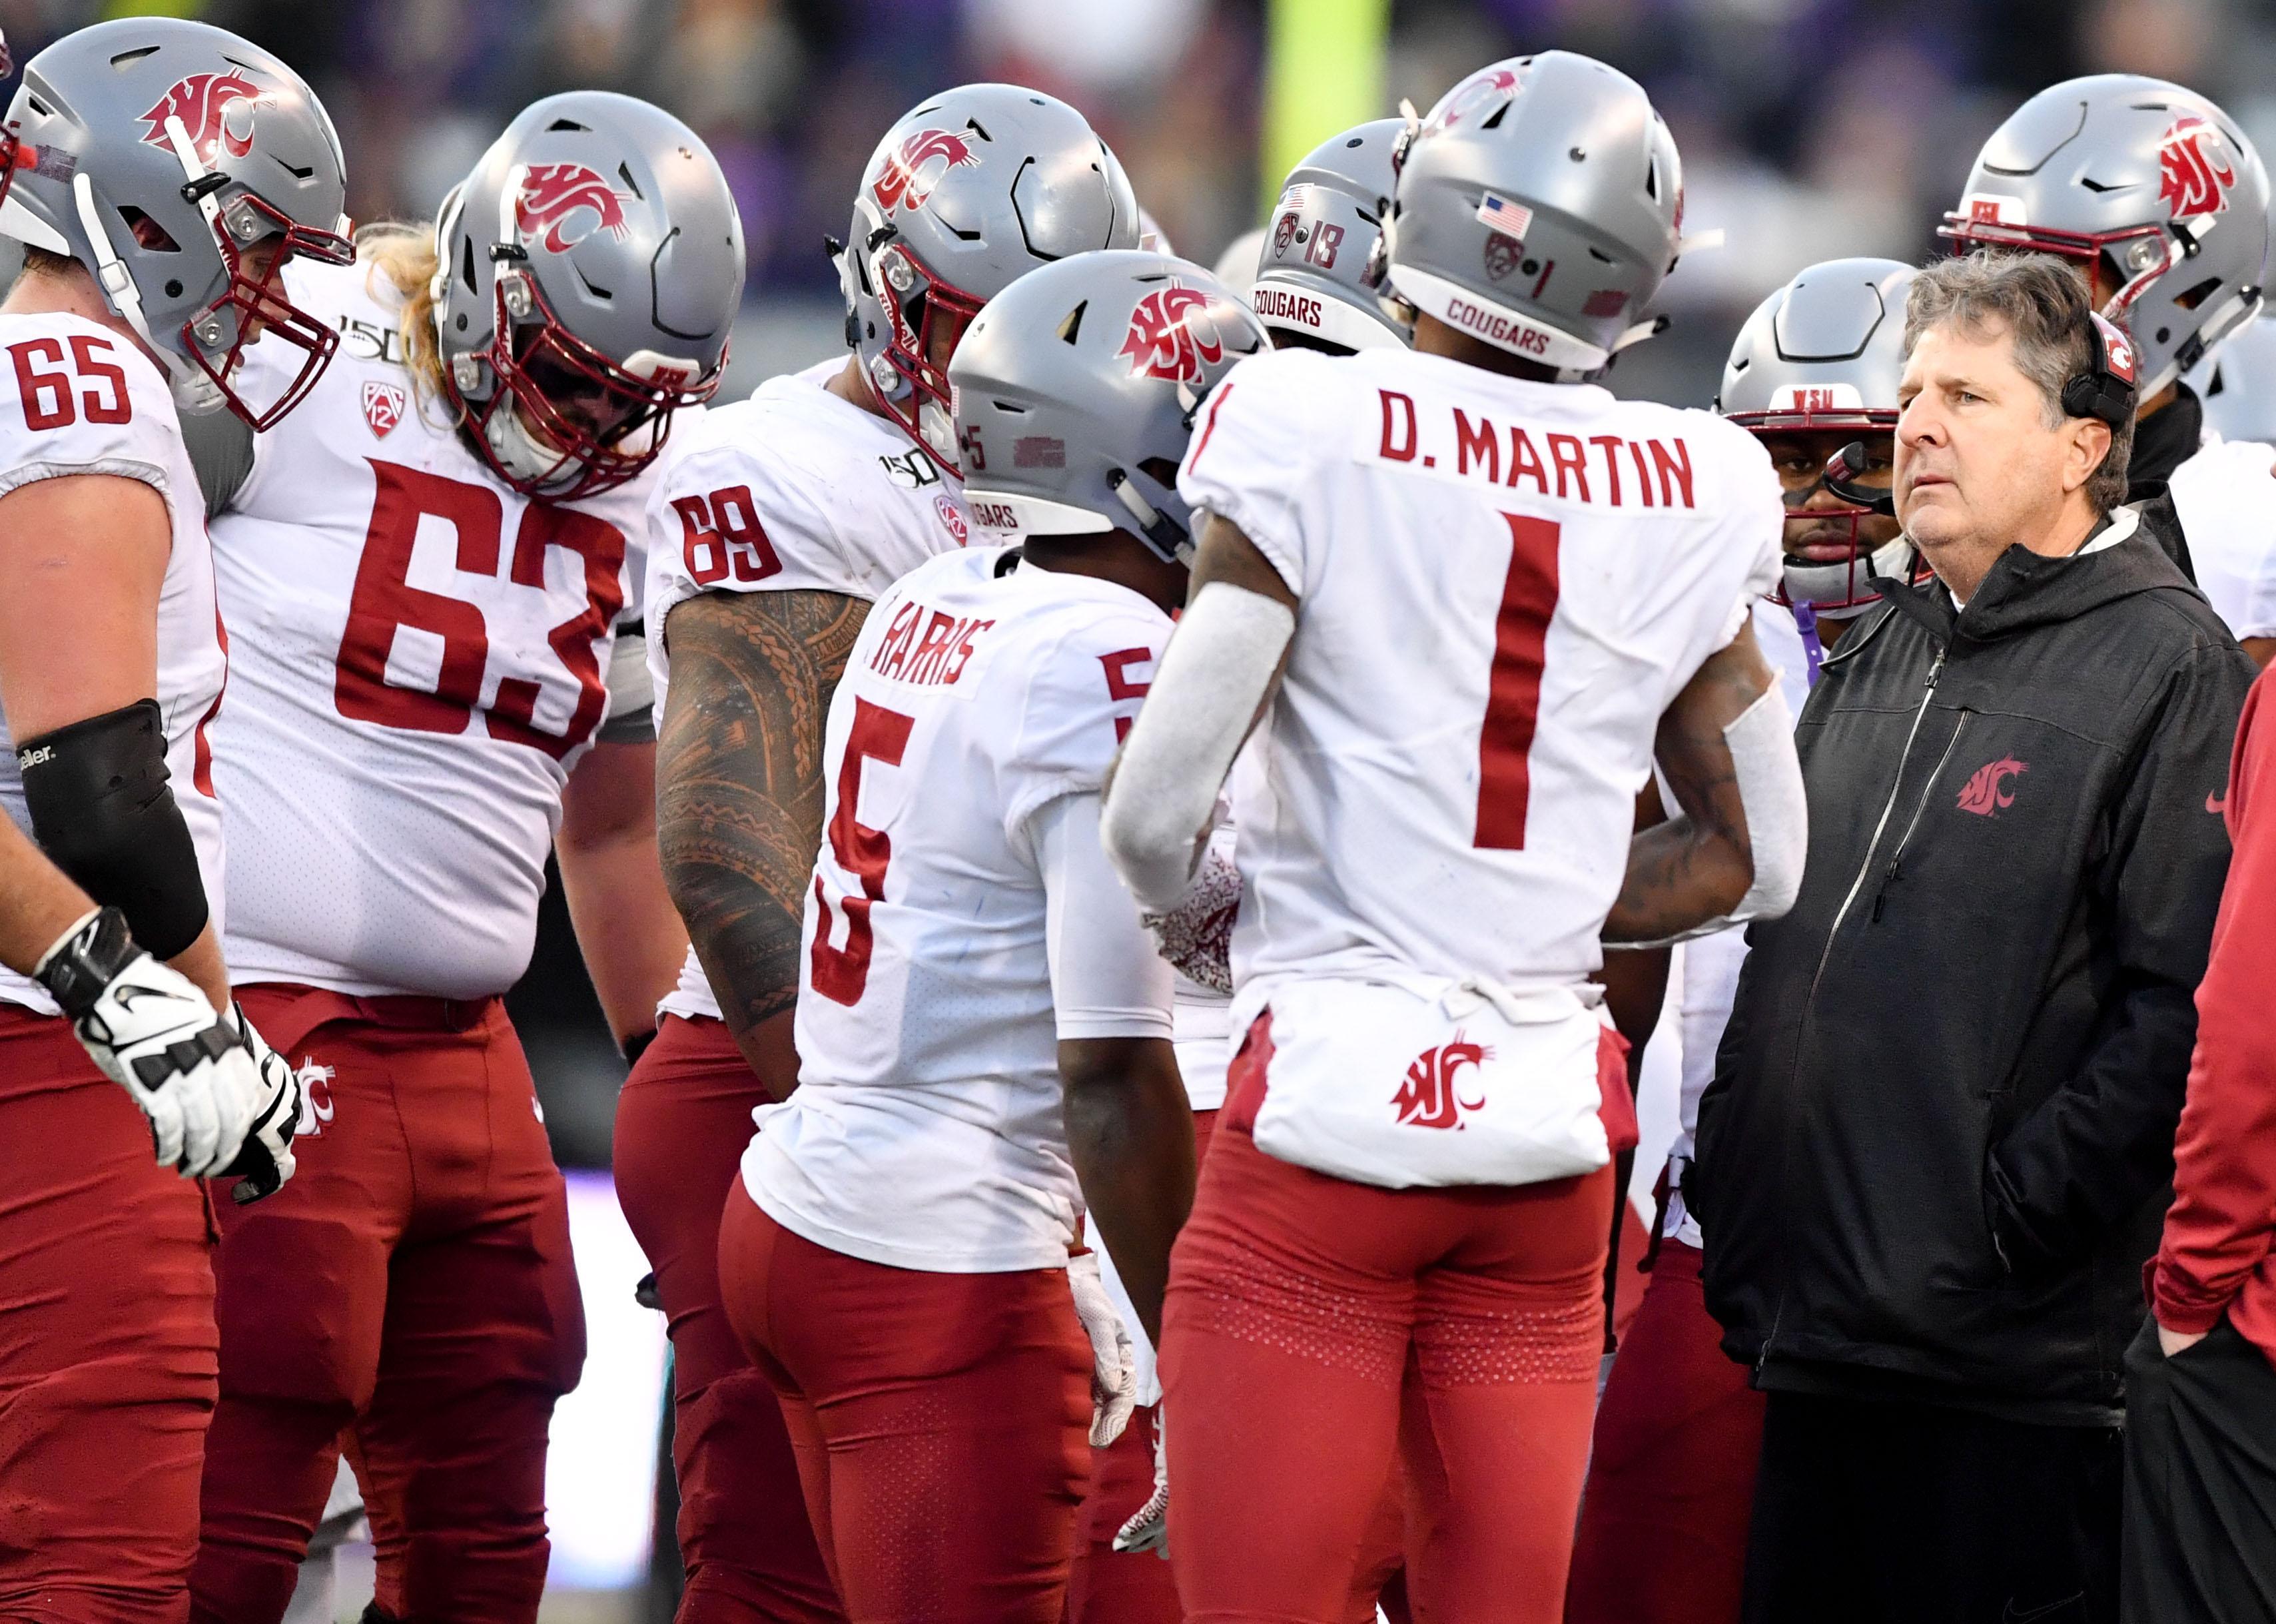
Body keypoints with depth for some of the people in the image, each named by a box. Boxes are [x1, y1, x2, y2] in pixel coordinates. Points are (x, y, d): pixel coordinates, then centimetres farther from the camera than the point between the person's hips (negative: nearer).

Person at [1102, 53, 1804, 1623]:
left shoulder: (1315, 432, -10)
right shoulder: (1689, 495, 4)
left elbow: (1155, 810, -12)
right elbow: (1750, 856, 15)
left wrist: (1191, 907, 9)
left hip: (1331, 1098, -4)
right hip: (1550, 1135, 4)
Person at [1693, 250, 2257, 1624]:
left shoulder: (2166, 663, -6)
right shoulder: (1880, 663, 19)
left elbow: (2182, 1009, -16)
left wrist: (2009, 1217, -18)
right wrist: (1727, 1191, 13)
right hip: (1815, 1344, 8)